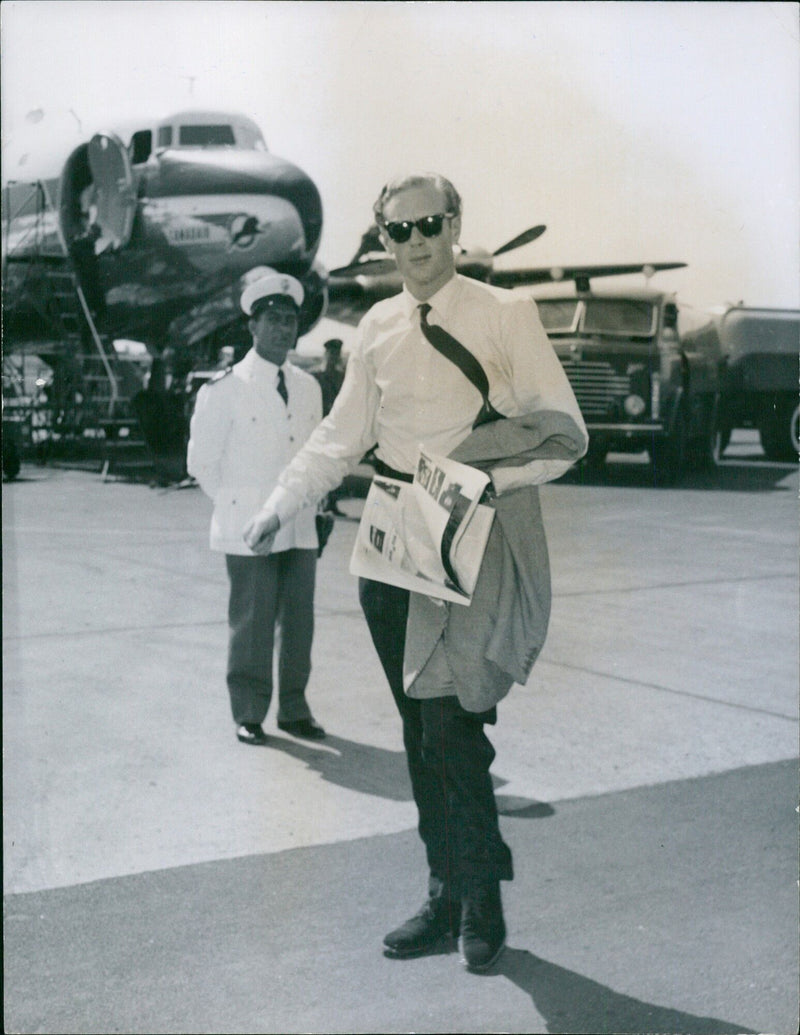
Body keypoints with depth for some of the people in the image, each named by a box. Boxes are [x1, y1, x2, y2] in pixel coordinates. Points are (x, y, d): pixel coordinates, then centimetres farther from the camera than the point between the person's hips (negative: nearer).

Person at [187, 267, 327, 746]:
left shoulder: (308, 387, 10)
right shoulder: (225, 388, -6)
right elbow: (203, 461, 0)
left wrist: (312, 506, 12)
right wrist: (241, 508, 3)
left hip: (301, 528, 5)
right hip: (248, 531, -5)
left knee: (299, 620, 8)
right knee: (252, 624, -1)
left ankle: (295, 709, 19)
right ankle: (249, 715, 11)